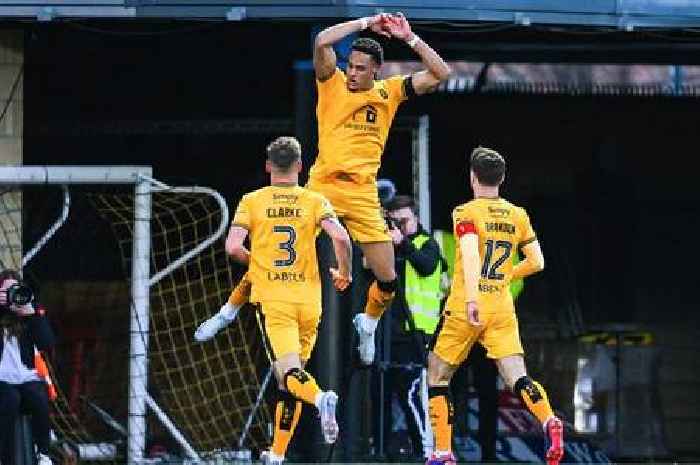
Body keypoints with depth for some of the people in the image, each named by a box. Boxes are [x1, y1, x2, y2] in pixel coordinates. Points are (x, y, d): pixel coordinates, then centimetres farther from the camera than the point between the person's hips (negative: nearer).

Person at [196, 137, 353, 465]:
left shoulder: (252, 201, 3)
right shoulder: (315, 201, 4)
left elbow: (233, 247, -7)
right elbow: (341, 238, -11)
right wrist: (344, 273, 7)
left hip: (272, 300, -2)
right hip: (308, 301, 2)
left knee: (289, 374, -12)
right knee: (292, 377, 14)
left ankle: (320, 398, -46)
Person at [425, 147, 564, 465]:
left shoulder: (466, 213, -6)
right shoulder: (518, 216, 10)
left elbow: (470, 254, -22)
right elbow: (536, 262, 11)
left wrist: (472, 299, -31)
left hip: (465, 309, -4)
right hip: (502, 308, 4)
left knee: (437, 377, 12)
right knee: (517, 379, -5)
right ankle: (549, 421, -34)